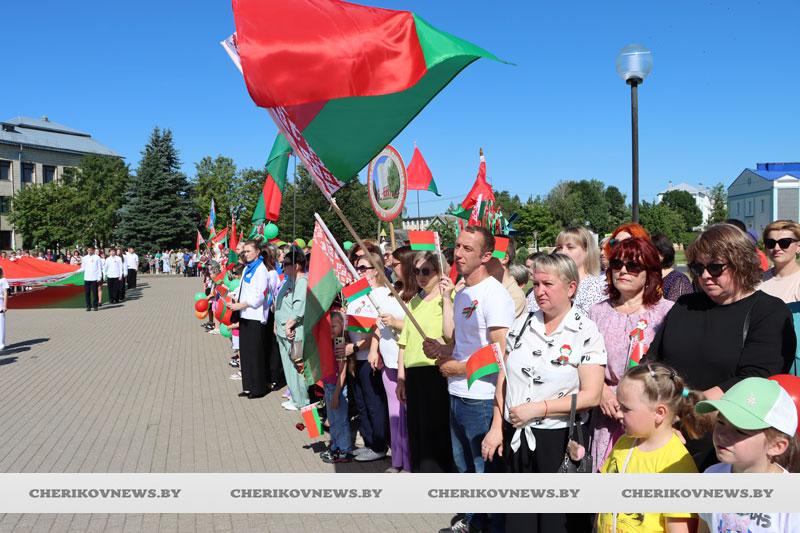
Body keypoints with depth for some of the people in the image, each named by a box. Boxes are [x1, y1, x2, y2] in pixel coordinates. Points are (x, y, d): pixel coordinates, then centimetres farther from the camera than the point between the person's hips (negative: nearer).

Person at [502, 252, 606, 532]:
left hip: (560, 439, -4)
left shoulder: (586, 332, -10)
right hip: (516, 438, 5)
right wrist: (498, 426, 5)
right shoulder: (522, 324, 5)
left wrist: (537, 408, -18)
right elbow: (505, 378, 10)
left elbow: (591, 396, -15)